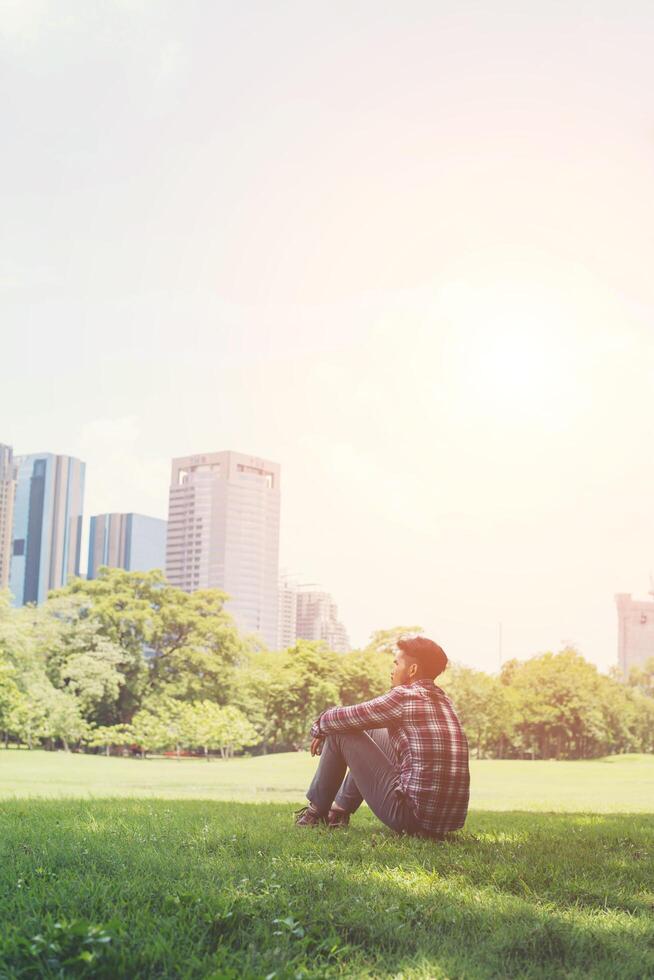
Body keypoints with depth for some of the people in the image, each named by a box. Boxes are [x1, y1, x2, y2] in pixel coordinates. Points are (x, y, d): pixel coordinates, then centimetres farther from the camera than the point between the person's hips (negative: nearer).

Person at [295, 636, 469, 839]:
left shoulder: (405, 696, -11)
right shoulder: (443, 700, 14)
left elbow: (345, 718, -2)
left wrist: (319, 727, 20)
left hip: (410, 813, -8)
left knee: (340, 733, 4)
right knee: (373, 734, 25)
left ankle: (316, 811, 21)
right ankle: (340, 808, 33)